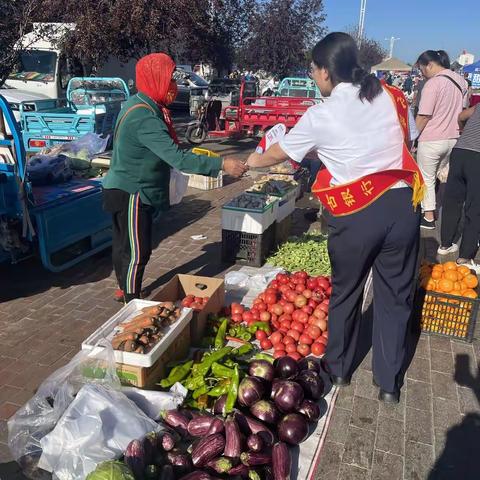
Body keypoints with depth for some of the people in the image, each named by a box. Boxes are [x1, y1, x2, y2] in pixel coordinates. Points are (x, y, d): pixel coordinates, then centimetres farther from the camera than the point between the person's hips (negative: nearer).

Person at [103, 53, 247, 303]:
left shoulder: (137, 104, 6)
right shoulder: (144, 118, -27)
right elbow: (177, 158, -34)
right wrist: (221, 164, -32)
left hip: (124, 190, 10)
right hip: (132, 194, -10)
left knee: (123, 243, 22)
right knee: (137, 252, -1)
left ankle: (124, 289, 39)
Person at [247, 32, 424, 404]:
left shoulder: (321, 116, -5)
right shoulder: (392, 97, 5)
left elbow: (279, 154, 7)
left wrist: (253, 161, 28)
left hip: (356, 215, -3)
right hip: (403, 205, 3)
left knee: (345, 292, 18)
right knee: (395, 296, 14)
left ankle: (338, 368, 36)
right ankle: (390, 383, 27)